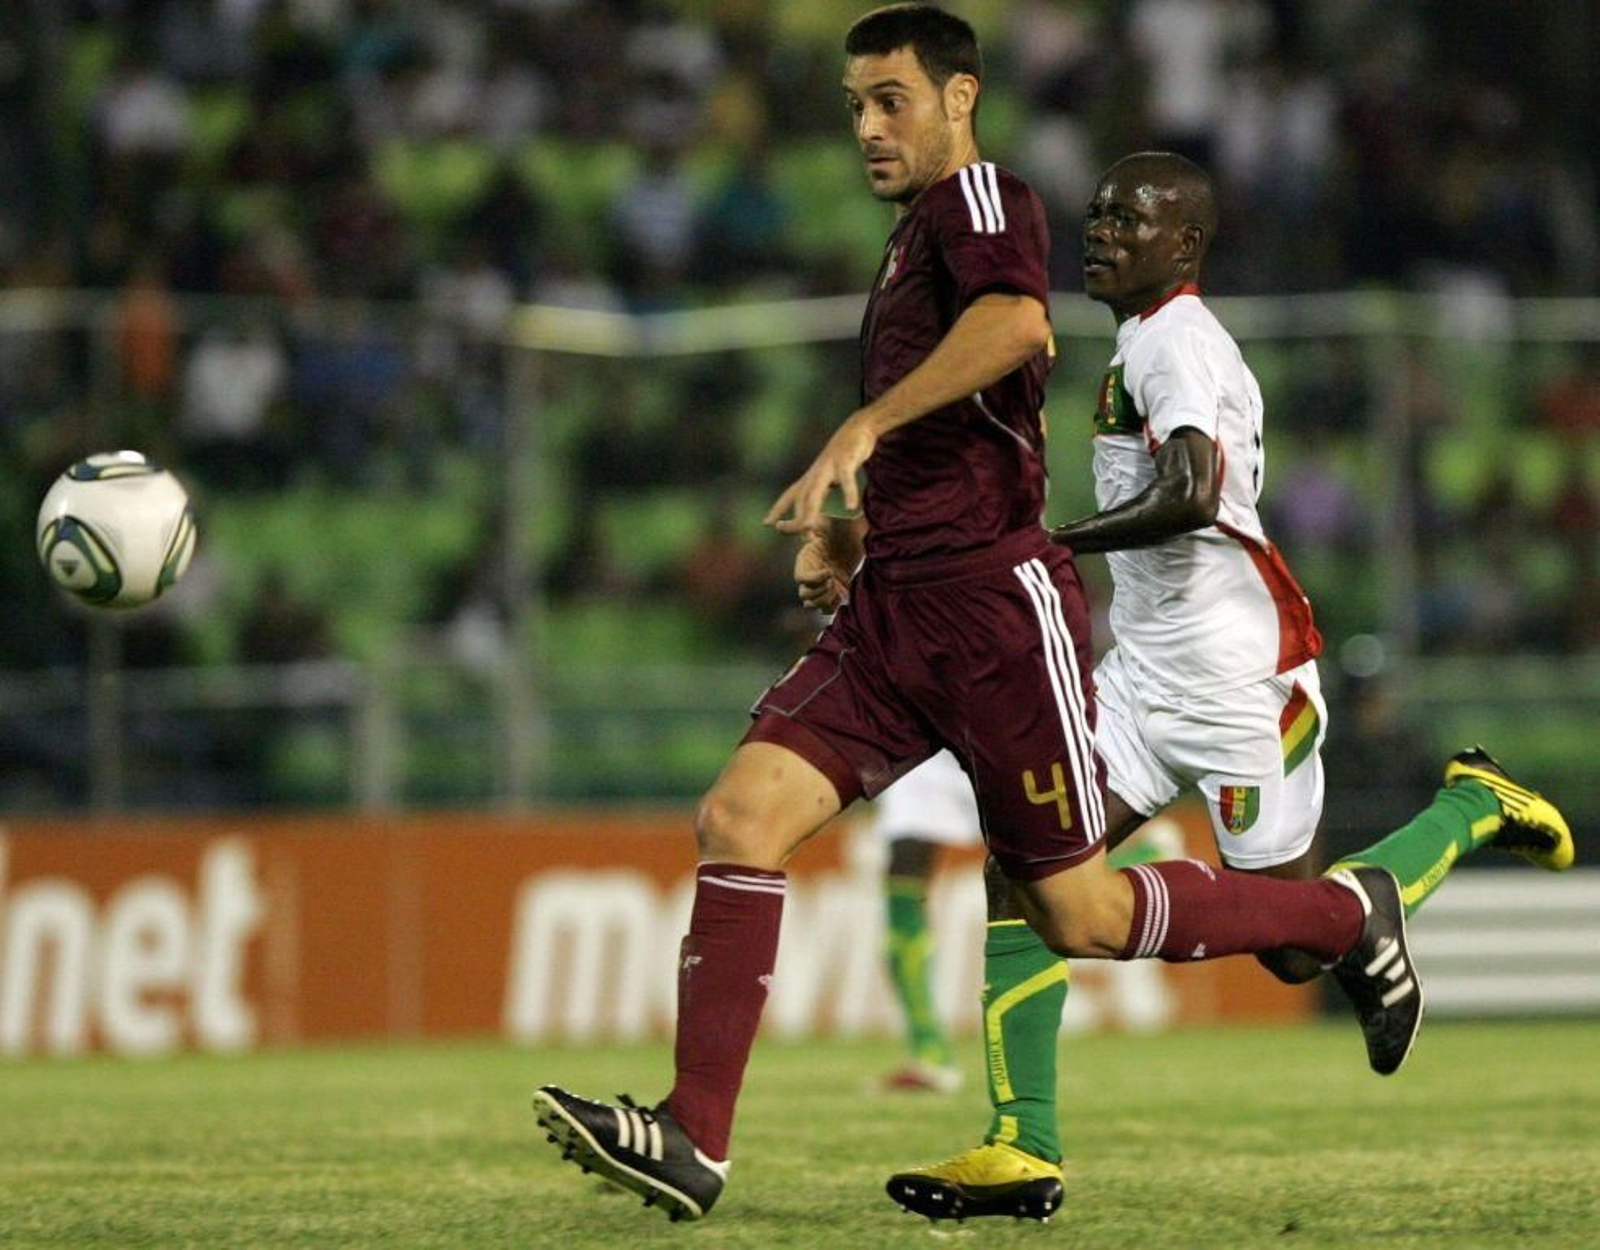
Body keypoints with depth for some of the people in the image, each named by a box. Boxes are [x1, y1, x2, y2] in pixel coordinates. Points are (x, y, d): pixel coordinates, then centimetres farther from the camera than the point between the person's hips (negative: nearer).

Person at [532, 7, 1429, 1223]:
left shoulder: (981, 195, -6)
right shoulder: (916, 234, 22)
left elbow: (1017, 322, -29)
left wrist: (864, 429, -31)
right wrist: (857, 518, 21)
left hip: (994, 604, -9)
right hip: (894, 610, 9)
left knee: (1080, 916, -2)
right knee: (740, 816, -10)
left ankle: (1349, 917, 19)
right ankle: (693, 1141, -13)